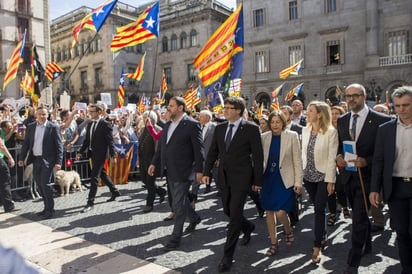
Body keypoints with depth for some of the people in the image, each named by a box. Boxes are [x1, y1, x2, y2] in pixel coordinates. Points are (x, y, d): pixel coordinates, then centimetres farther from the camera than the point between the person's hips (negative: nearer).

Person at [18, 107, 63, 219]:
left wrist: (58, 162, -13)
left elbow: (59, 146, -7)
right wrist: (22, 158, 5)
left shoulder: (53, 127, -5)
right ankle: (47, 207, 24)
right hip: (35, 160, 6)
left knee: (45, 184, -7)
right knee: (40, 185, 11)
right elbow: (26, 143, 13)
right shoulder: (30, 127, 9)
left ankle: (50, 209, 5)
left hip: (47, 160, -5)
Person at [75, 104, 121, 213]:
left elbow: (110, 141, -14)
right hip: (93, 153, 8)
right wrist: (80, 152, 10)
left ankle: (90, 202, -1)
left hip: (100, 154, -8)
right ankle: (115, 192, 35)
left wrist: (112, 155, -17)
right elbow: (87, 140, 16)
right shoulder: (90, 124, 11)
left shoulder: (105, 124, -12)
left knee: (94, 177, -8)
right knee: (102, 174, 19)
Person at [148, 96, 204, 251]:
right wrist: (154, 163, 10)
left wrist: (199, 170, -14)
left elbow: (198, 149, -13)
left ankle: (175, 238, 11)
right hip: (170, 171, 8)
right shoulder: (168, 125, 12)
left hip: (183, 171, -8)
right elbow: (161, 146, 18)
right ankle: (194, 218, 46)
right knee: (179, 199, 21)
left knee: (178, 204, -2)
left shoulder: (192, 125, -12)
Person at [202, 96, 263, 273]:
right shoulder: (220, 128, 8)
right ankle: (248, 227, 48)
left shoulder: (251, 129, -9)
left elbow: (258, 156, -7)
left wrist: (257, 181, -7)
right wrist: (207, 172, 6)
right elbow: (213, 152, 12)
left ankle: (228, 256, 9)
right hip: (224, 177, 6)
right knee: (228, 211, 17)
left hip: (241, 179, -6)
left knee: (235, 215, -4)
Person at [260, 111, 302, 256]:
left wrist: (298, 182, -5)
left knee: (280, 212, -10)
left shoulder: (292, 136, -3)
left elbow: (297, 160, -2)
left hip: (284, 180, -3)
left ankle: (288, 230, 25)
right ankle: (273, 242, 25)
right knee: (269, 211, 8)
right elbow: (260, 159, 10)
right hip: (267, 179, 4)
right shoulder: (264, 137, 5)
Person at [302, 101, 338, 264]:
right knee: (317, 208, 15)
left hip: (323, 176, -5)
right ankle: (323, 237, 34)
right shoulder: (305, 131, 5)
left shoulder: (331, 132, -12)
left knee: (320, 209, -3)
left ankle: (317, 247, 8)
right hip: (308, 176, 5)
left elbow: (332, 158, -12)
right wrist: (301, 174, 10)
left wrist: (330, 181, -11)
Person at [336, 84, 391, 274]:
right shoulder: (342, 120, 7)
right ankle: (367, 246, 44)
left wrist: (366, 161, -22)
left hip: (366, 176, -5)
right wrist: (338, 156, -7)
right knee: (360, 215, 22)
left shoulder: (380, 120, -10)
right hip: (348, 175, 6)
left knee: (359, 219, -5)